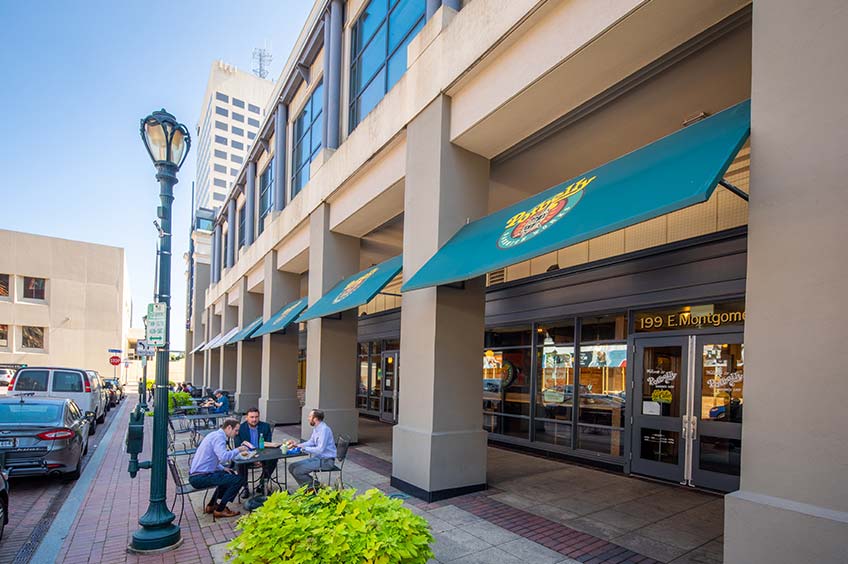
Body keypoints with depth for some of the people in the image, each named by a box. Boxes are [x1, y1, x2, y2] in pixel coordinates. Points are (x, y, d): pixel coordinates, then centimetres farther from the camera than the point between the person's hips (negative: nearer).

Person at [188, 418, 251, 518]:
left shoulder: (215, 435, 15)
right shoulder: (219, 437, -16)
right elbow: (224, 457, -33)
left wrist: (223, 468, 14)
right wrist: (238, 450, -17)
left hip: (195, 476, 10)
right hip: (200, 477, -10)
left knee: (230, 475, 26)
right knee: (239, 480, -11)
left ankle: (211, 506, 25)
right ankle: (219, 510, 1)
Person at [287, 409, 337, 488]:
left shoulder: (324, 429, -22)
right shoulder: (316, 428, 9)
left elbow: (320, 450, -26)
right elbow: (311, 442, 19)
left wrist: (304, 448, -18)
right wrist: (296, 445, 6)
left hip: (325, 461, -10)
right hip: (317, 458, 10)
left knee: (297, 471, -18)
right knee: (292, 467, 4)